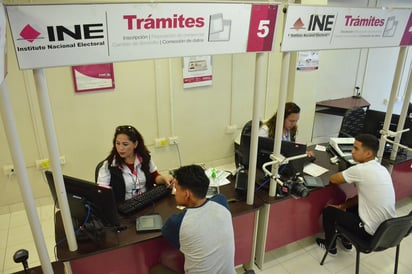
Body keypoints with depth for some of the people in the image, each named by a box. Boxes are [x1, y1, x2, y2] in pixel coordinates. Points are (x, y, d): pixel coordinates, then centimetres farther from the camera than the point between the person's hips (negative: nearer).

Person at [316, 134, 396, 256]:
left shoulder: (360, 170, -23)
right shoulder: (381, 169, 4)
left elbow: (332, 179, -8)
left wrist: (343, 176, 12)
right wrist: (343, 206, 11)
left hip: (372, 232, -8)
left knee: (329, 211, 9)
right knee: (351, 206, 31)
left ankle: (330, 246, 30)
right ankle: (347, 241, 43)